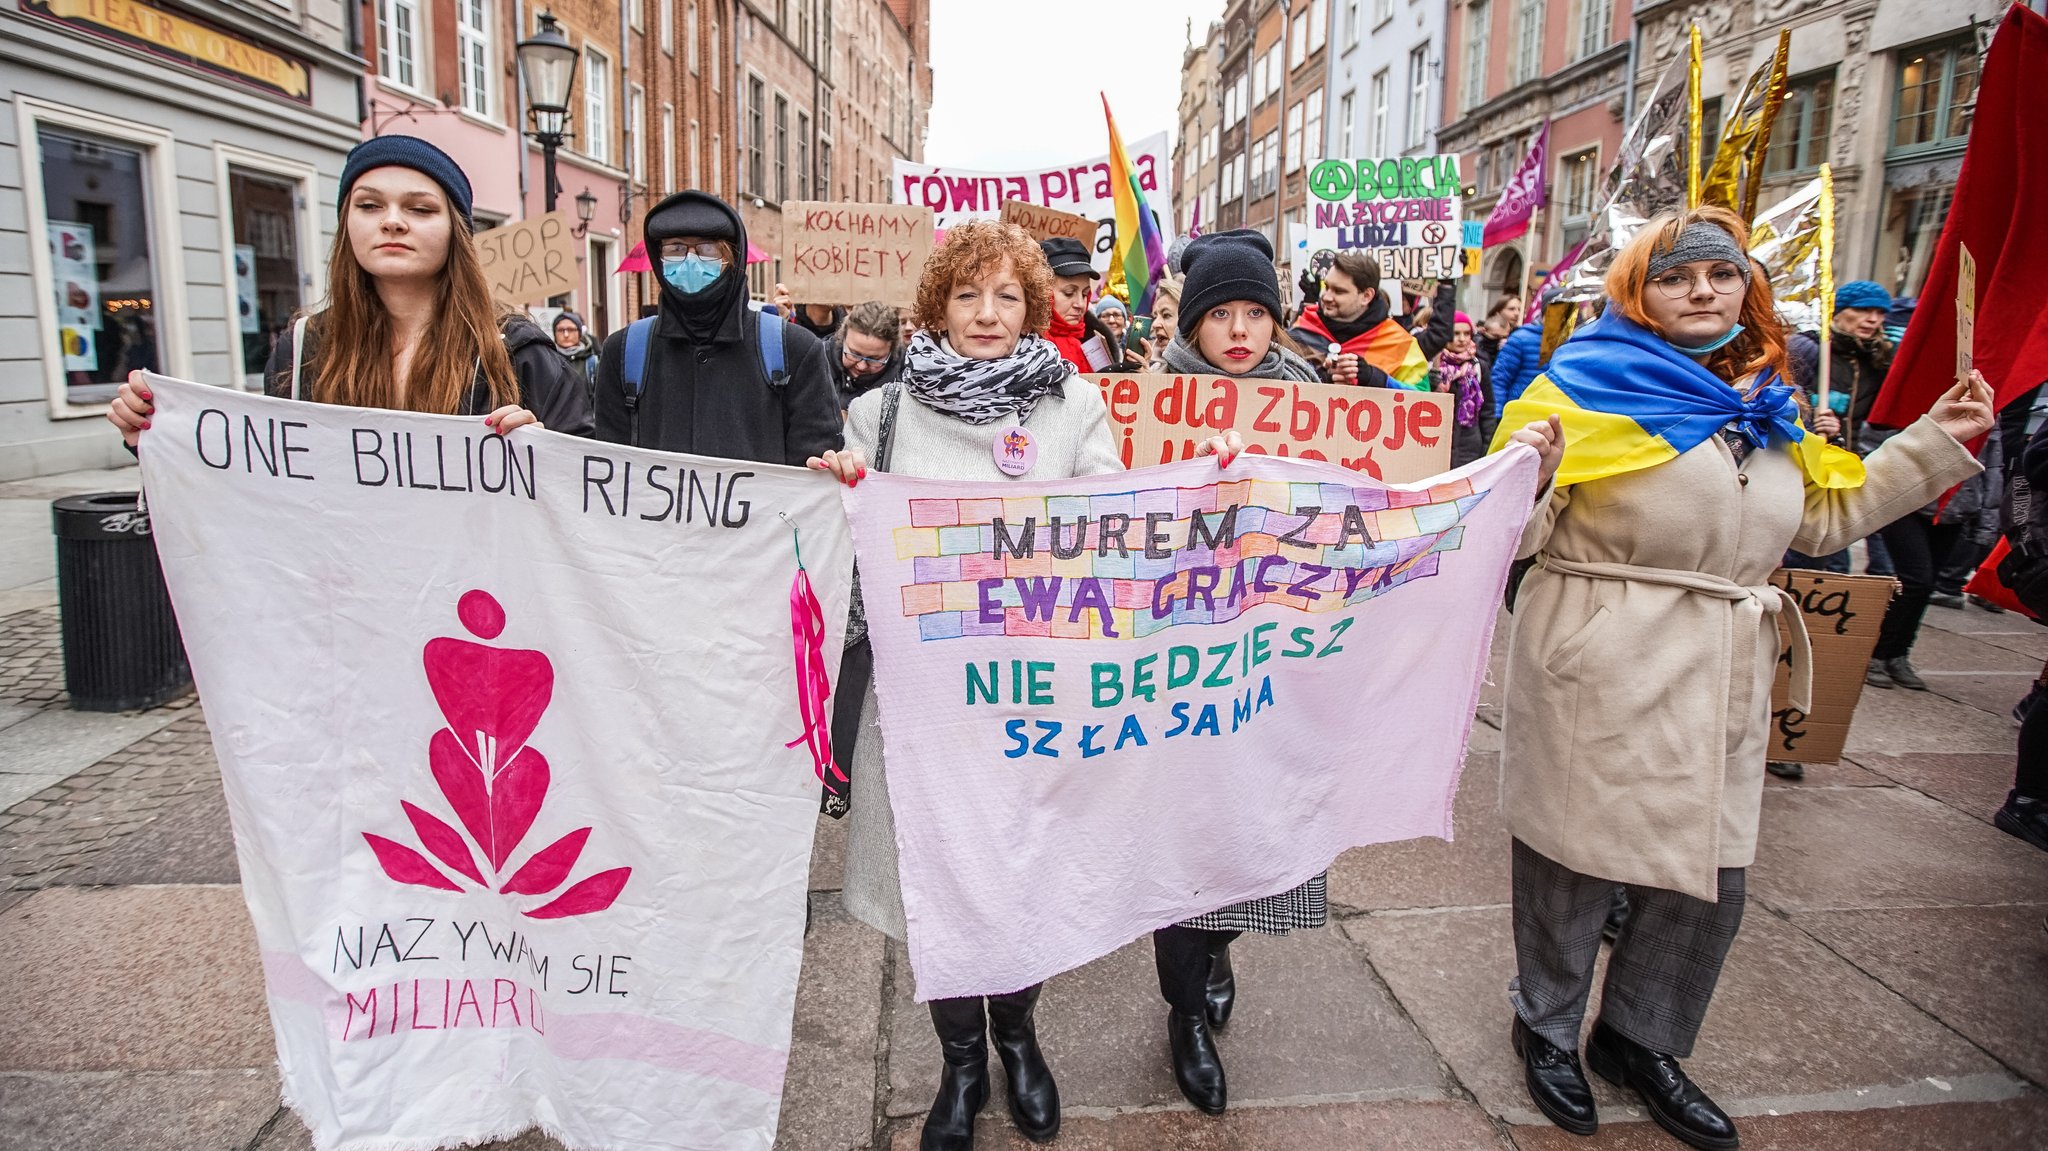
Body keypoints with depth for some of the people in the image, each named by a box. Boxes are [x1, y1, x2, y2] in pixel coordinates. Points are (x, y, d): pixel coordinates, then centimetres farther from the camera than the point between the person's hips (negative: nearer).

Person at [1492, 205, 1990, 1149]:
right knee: (1577, 862, 5)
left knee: (1708, 877, 13)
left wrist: (1936, 441, 21)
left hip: (1721, 682, 7)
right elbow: (1516, 532, -13)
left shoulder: (1764, 405, 14)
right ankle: (1545, 1027, 30)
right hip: (1602, 677, -7)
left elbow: (1826, 514, 24)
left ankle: (1639, 1039, 35)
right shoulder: (1594, 386, -8)